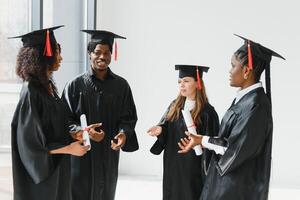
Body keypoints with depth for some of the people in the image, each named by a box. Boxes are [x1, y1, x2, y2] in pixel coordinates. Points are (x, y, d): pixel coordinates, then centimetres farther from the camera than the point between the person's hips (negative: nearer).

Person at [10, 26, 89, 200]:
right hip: (40, 170, -8)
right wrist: (68, 149, -15)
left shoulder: (48, 86, 5)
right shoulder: (31, 92, -20)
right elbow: (30, 141, -20)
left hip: (56, 167, 8)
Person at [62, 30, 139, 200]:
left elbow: (128, 117, 4)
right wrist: (83, 132, -20)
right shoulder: (75, 85, -3)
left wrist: (123, 133, -16)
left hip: (109, 154, 2)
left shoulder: (121, 85, 2)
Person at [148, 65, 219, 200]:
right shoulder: (174, 106, 7)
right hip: (173, 165, 6)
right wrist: (160, 129, -8)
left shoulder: (207, 112, -11)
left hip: (193, 167, -6)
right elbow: (166, 126, 11)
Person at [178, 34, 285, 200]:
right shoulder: (246, 98, 5)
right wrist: (200, 139, 6)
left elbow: (235, 148, -22)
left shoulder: (255, 105, -23)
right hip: (230, 177, 9)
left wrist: (201, 140, -11)